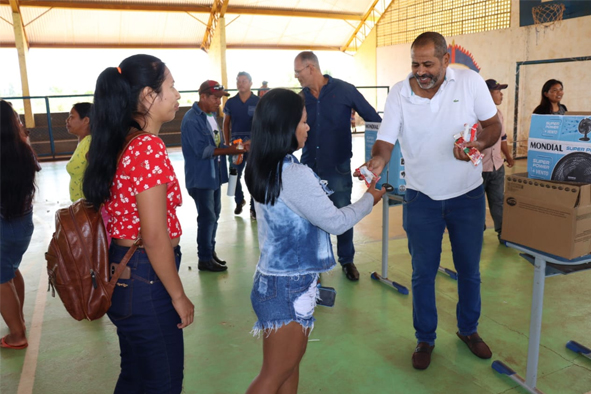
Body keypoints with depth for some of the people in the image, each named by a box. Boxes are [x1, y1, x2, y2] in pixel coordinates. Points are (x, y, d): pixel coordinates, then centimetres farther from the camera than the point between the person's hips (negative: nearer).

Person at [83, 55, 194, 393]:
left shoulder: (119, 143, 7)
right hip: (145, 279, -9)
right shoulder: (150, 147, -21)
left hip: (120, 273, 9)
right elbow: (155, 237, -22)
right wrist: (178, 295, -11)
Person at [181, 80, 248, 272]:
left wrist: (236, 147, -5)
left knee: (214, 214, 17)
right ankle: (205, 259, 15)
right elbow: (202, 151, -22)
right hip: (200, 177, -8)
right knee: (207, 217, 1)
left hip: (214, 174, 8)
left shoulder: (211, 115, 8)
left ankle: (210, 251, 32)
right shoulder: (192, 119, -18)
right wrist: (231, 150, -23)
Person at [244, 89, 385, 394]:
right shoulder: (294, 175, -24)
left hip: (272, 277, 9)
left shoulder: (262, 169, 3)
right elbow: (336, 222, -15)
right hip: (290, 286, -8)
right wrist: (370, 198, 0)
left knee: (291, 362, 22)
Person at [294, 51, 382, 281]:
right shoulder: (301, 97, 3)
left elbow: (373, 118, -1)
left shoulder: (344, 90, -7)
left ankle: (347, 260, 28)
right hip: (310, 167, 3)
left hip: (337, 167, -3)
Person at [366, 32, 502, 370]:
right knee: (423, 273, 9)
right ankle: (425, 339, 30)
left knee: (469, 270, 17)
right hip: (422, 199, -1)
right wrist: (378, 160, -35)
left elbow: (494, 125, -2)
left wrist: (479, 145, -23)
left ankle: (468, 329, 42)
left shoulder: (470, 81, -8)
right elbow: (386, 140, -12)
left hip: (468, 196, 1)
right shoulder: (399, 94, -9)